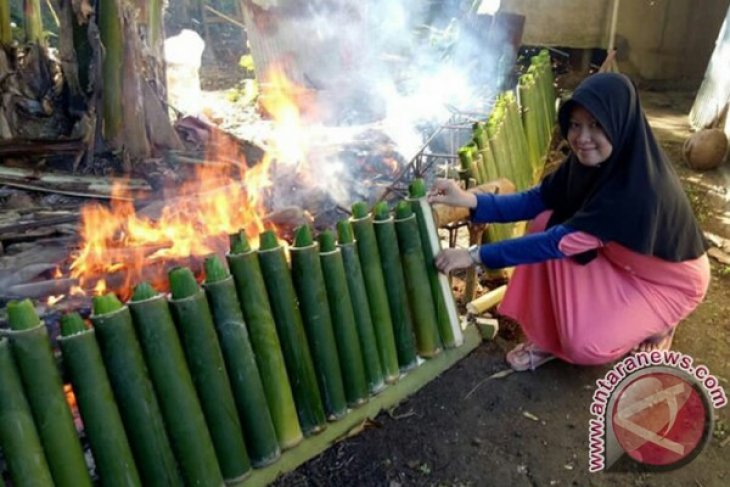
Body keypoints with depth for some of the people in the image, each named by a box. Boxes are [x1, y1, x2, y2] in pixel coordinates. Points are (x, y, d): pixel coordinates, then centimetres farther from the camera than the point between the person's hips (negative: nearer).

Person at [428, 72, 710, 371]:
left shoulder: (639, 186, -39)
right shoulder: (587, 160, -16)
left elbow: (563, 241, -40)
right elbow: (537, 199, -11)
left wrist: (476, 255, -41)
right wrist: (471, 200, -27)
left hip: (671, 279, -7)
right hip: (621, 260, 7)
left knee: (583, 345, -23)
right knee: (545, 222, -17)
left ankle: (658, 320, 7)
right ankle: (548, 335, -3)